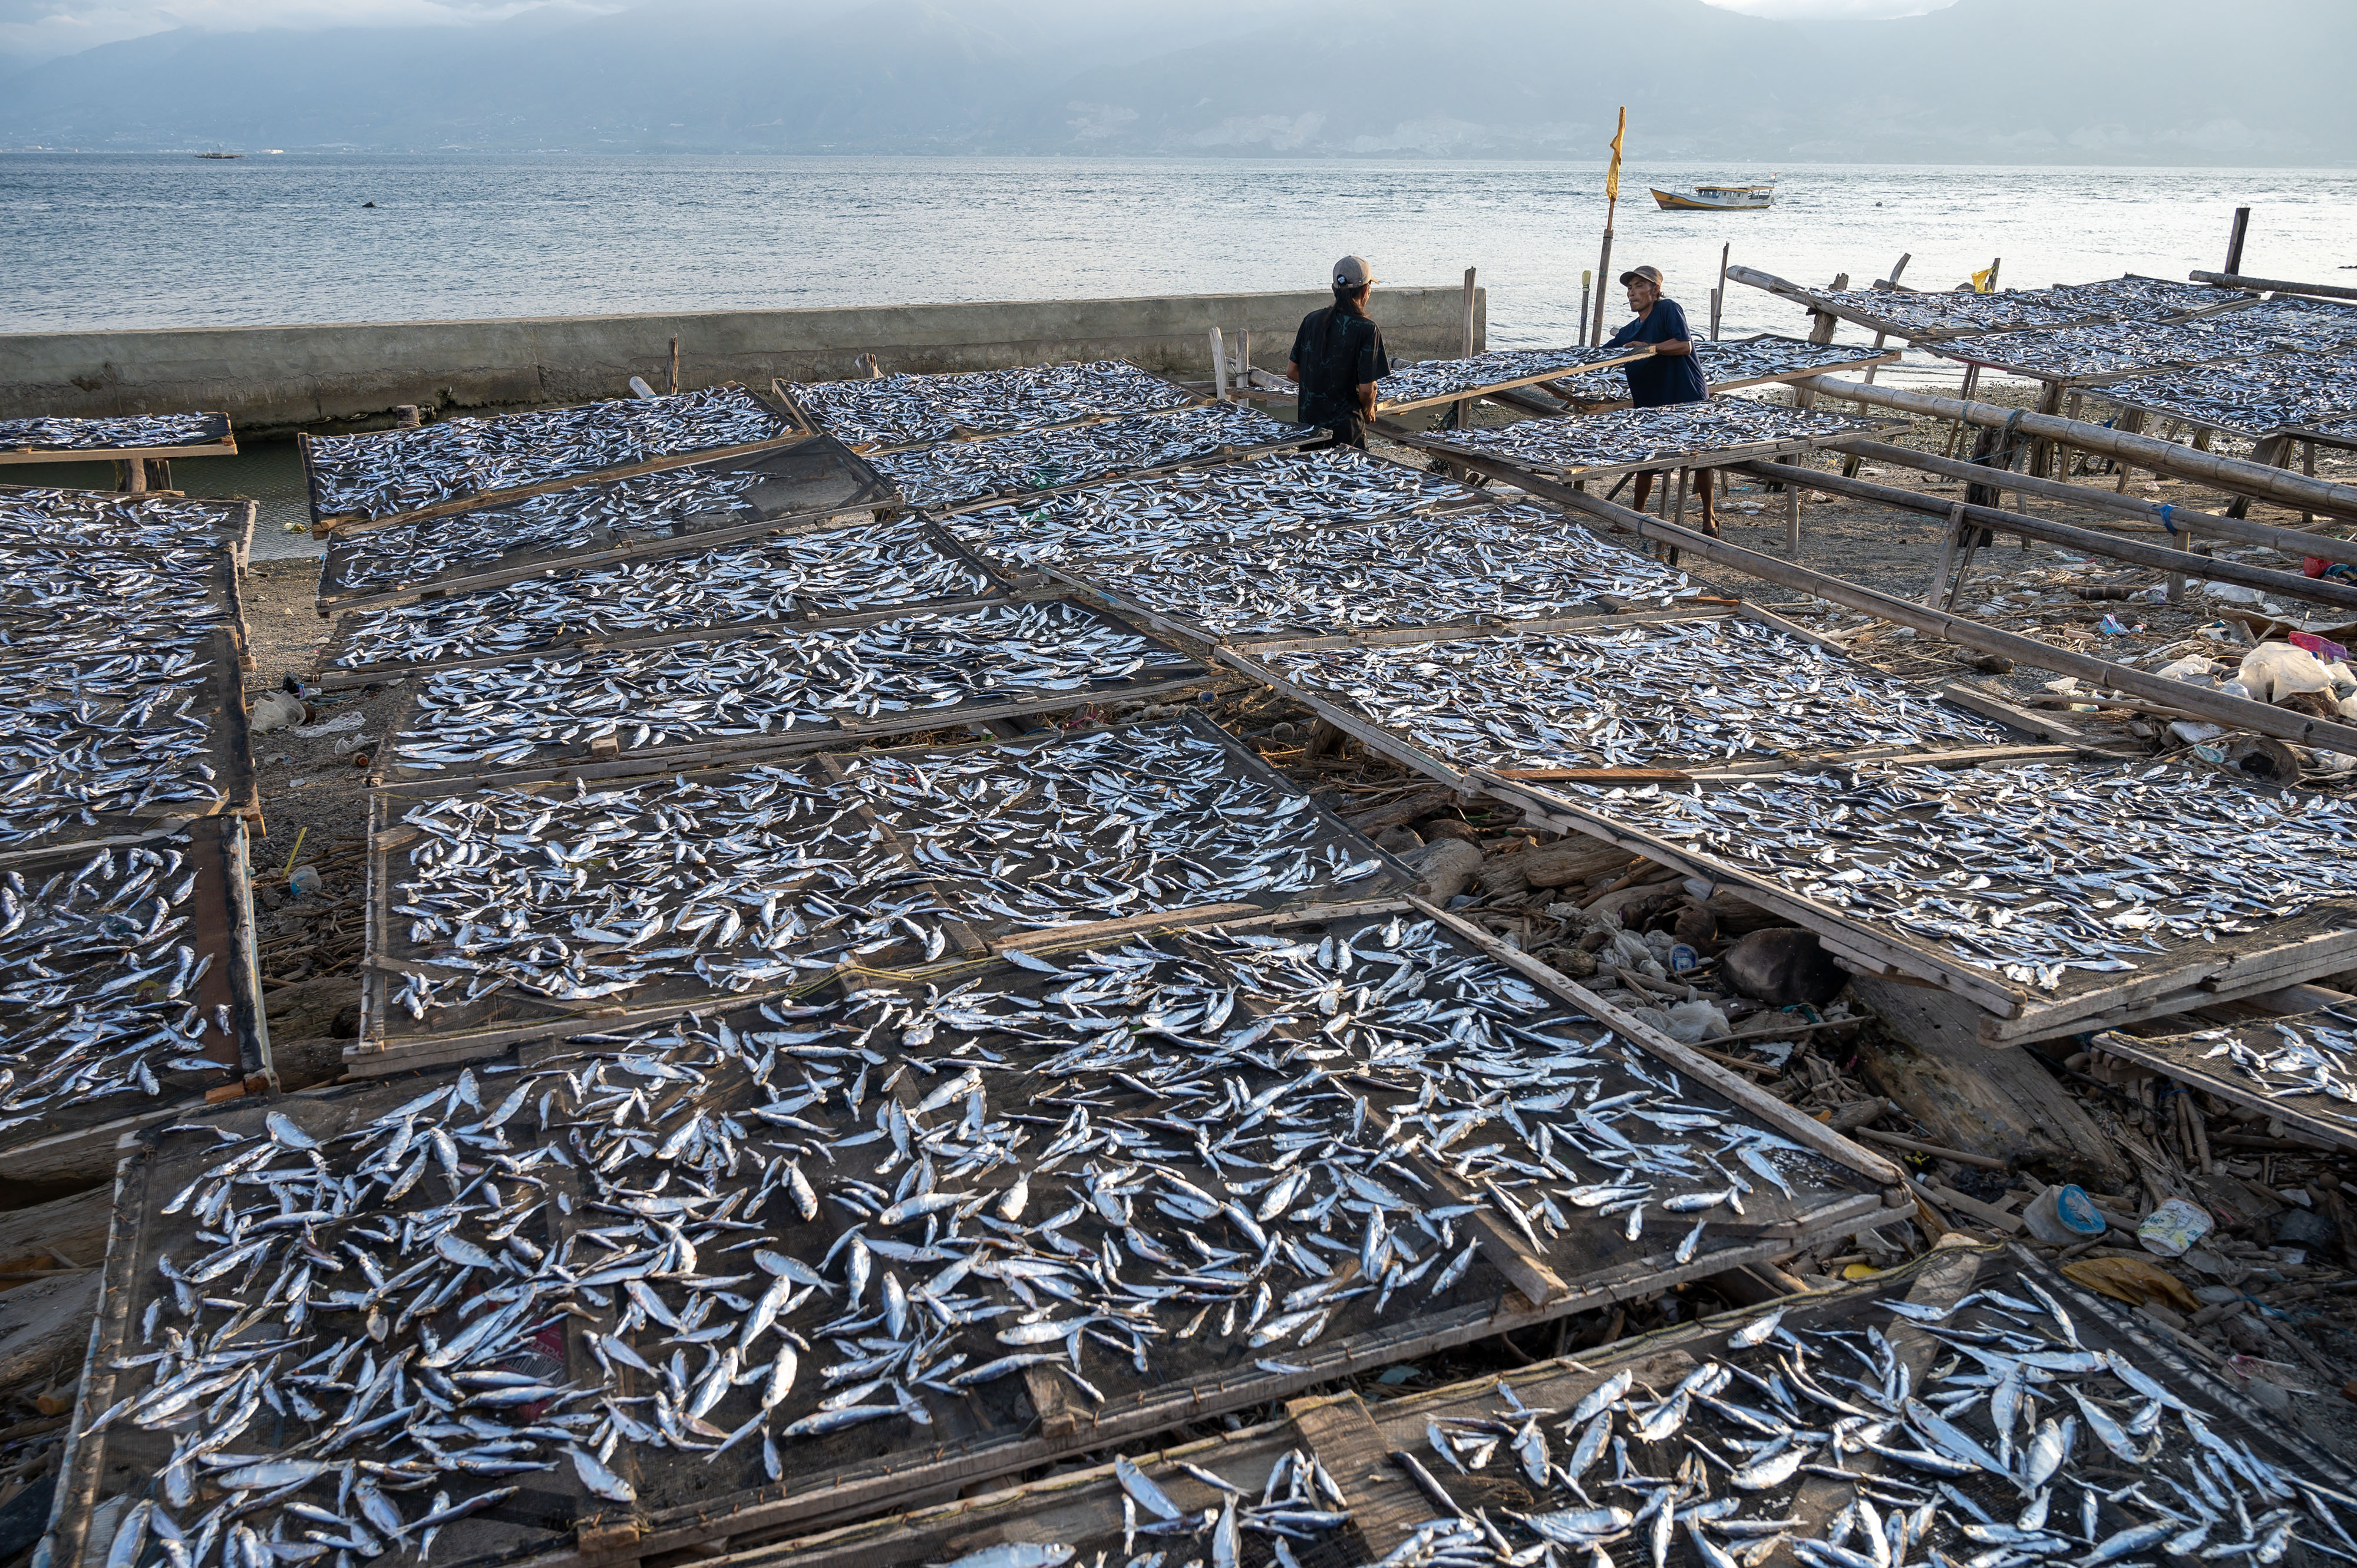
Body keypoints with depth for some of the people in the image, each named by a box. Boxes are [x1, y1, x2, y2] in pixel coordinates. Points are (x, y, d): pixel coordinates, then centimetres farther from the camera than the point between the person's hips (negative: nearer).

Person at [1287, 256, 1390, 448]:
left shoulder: (1311, 320, 2)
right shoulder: (1368, 330, -13)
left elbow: (1292, 372, 7)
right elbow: (1367, 388, -16)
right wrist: (1368, 411, 6)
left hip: (1307, 422, 5)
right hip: (1345, 426, -5)